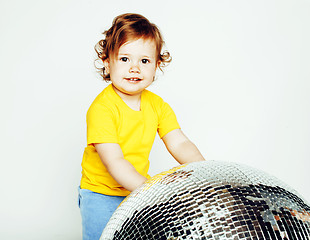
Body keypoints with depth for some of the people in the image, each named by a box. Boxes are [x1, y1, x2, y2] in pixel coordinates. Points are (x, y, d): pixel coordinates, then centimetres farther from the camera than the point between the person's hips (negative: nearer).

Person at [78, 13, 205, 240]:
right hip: (101, 195, -5)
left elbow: (179, 144, -7)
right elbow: (113, 161, -31)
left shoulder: (157, 105, -3)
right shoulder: (102, 108, -24)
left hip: (138, 189, 5)